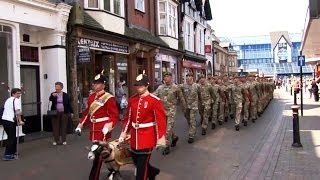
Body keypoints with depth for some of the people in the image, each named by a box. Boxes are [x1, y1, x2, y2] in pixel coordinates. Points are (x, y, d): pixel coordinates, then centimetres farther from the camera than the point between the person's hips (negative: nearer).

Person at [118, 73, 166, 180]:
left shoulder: (155, 100, -12)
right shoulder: (132, 100, 5)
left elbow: (161, 120, -13)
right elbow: (128, 118, 11)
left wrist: (160, 138, -15)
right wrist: (123, 134, 10)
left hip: (147, 137, -6)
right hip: (134, 137, 6)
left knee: (142, 165, -1)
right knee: (137, 162, 17)